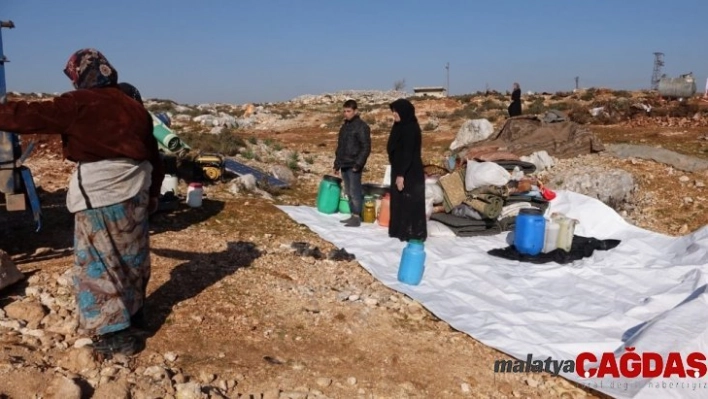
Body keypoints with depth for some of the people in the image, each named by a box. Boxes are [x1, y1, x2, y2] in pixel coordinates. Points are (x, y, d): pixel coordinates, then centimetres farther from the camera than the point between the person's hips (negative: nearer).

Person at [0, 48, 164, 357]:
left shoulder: (78, 104, -8)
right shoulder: (133, 107, 12)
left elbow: (30, 116, -9)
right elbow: (154, 155, 15)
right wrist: (153, 193, 24)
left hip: (101, 195, -7)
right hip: (135, 191, 7)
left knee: (98, 263, 1)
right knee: (131, 255, 19)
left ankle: (114, 334, 2)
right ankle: (132, 308, 35)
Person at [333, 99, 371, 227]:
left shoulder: (361, 126, -9)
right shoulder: (345, 126, 16)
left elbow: (366, 147, -14)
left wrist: (358, 164, -19)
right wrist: (337, 164, 20)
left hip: (354, 166, -8)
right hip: (344, 165, 8)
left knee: (355, 192, -6)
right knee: (348, 192, 11)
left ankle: (357, 218, -1)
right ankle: (353, 215, 19)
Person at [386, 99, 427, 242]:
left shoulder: (410, 128, -18)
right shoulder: (401, 127, 12)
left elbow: (408, 153, -22)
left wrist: (401, 174, -23)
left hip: (410, 173, -10)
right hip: (401, 170, 10)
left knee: (410, 203, -3)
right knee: (400, 202, 15)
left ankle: (414, 234, 5)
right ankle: (401, 231, 24)